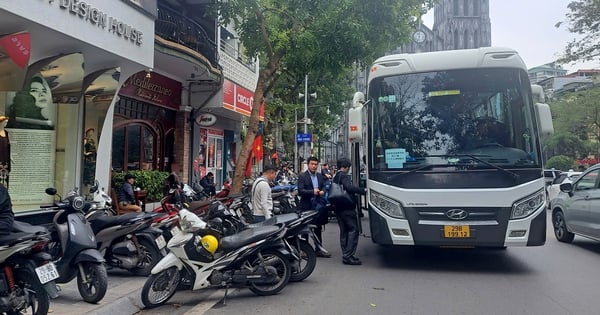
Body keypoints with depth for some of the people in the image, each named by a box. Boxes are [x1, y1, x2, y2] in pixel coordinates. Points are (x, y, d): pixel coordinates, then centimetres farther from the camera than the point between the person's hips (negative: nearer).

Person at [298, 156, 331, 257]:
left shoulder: (320, 176, 10)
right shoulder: (302, 176, -7)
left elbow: (324, 187, 16)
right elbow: (300, 191, -15)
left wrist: (322, 191, -7)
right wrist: (312, 192, -25)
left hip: (318, 204, 5)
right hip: (306, 206, -5)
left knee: (318, 228, 11)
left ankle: (318, 249, 19)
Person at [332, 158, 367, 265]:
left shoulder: (335, 177, 15)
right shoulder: (345, 176, -12)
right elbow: (349, 187, -28)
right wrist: (363, 190, -25)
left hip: (338, 208, 9)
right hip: (347, 208, -9)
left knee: (344, 231, 12)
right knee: (353, 230, -6)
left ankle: (345, 255, 15)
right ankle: (348, 255, -11)